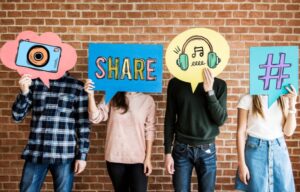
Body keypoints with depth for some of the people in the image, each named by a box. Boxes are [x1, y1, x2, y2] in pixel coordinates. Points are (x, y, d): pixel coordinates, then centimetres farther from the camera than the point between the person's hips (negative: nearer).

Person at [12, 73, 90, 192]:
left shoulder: (77, 86, 0)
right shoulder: (35, 82, 6)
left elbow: (83, 124, 1)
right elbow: (17, 116, 6)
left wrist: (82, 155, -3)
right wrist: (24, 92, -10)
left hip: (64, 155, -2)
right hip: (36, 153, 2)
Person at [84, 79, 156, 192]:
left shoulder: (147, 100, -3)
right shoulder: (112, 97, 0)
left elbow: (149, 130, 0)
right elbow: (96, 117, -8)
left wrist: (148, 158, -1)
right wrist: (91, 94, -21)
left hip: (138, 159, -1)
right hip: (115, 158, 1)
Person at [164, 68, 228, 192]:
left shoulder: (219, 84, -1)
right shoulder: (176, 83, -2)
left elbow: (220, 120, -6)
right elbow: (169, 119, 1)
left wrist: (210, 91, -17)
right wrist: (168, 152, -1)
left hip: (207, 150, 1)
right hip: (181, 149, 0)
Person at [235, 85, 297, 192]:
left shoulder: (284, 99, 7)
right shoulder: (248, 99, -4)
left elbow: (288, 132, 3)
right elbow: (241, 132, -5)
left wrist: (292, 105, -6)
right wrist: (242, 163, -9)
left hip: (279, 149, 3)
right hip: (255, 150, -3)